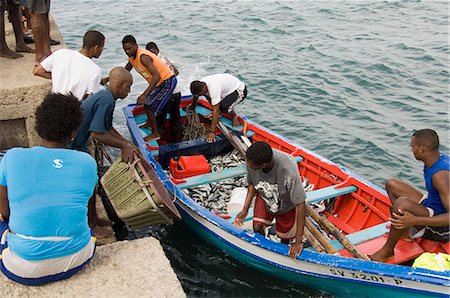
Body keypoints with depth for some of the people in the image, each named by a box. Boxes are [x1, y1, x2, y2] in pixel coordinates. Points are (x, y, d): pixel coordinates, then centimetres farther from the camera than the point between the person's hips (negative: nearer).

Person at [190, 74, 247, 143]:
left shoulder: (213, 88, -38)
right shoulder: (199, 85, -14)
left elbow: (216, 111, -37)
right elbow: (195, 97, 9)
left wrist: (212, 132, -35)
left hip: (240, 90, -8)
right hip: (228, 87, 8)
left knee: (223, 107, -30)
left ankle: (234, 115, 1)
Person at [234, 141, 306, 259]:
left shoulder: (289, 172, -45)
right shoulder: (252, 160, -32)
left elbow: (300, 204, -35)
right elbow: (252, 183, -9)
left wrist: (298, 241, -31)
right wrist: (245, 210, -15)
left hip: (286, 204, -3)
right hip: (264, 197, 3)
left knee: (284, 237, 10)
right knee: (257, 227, -8)